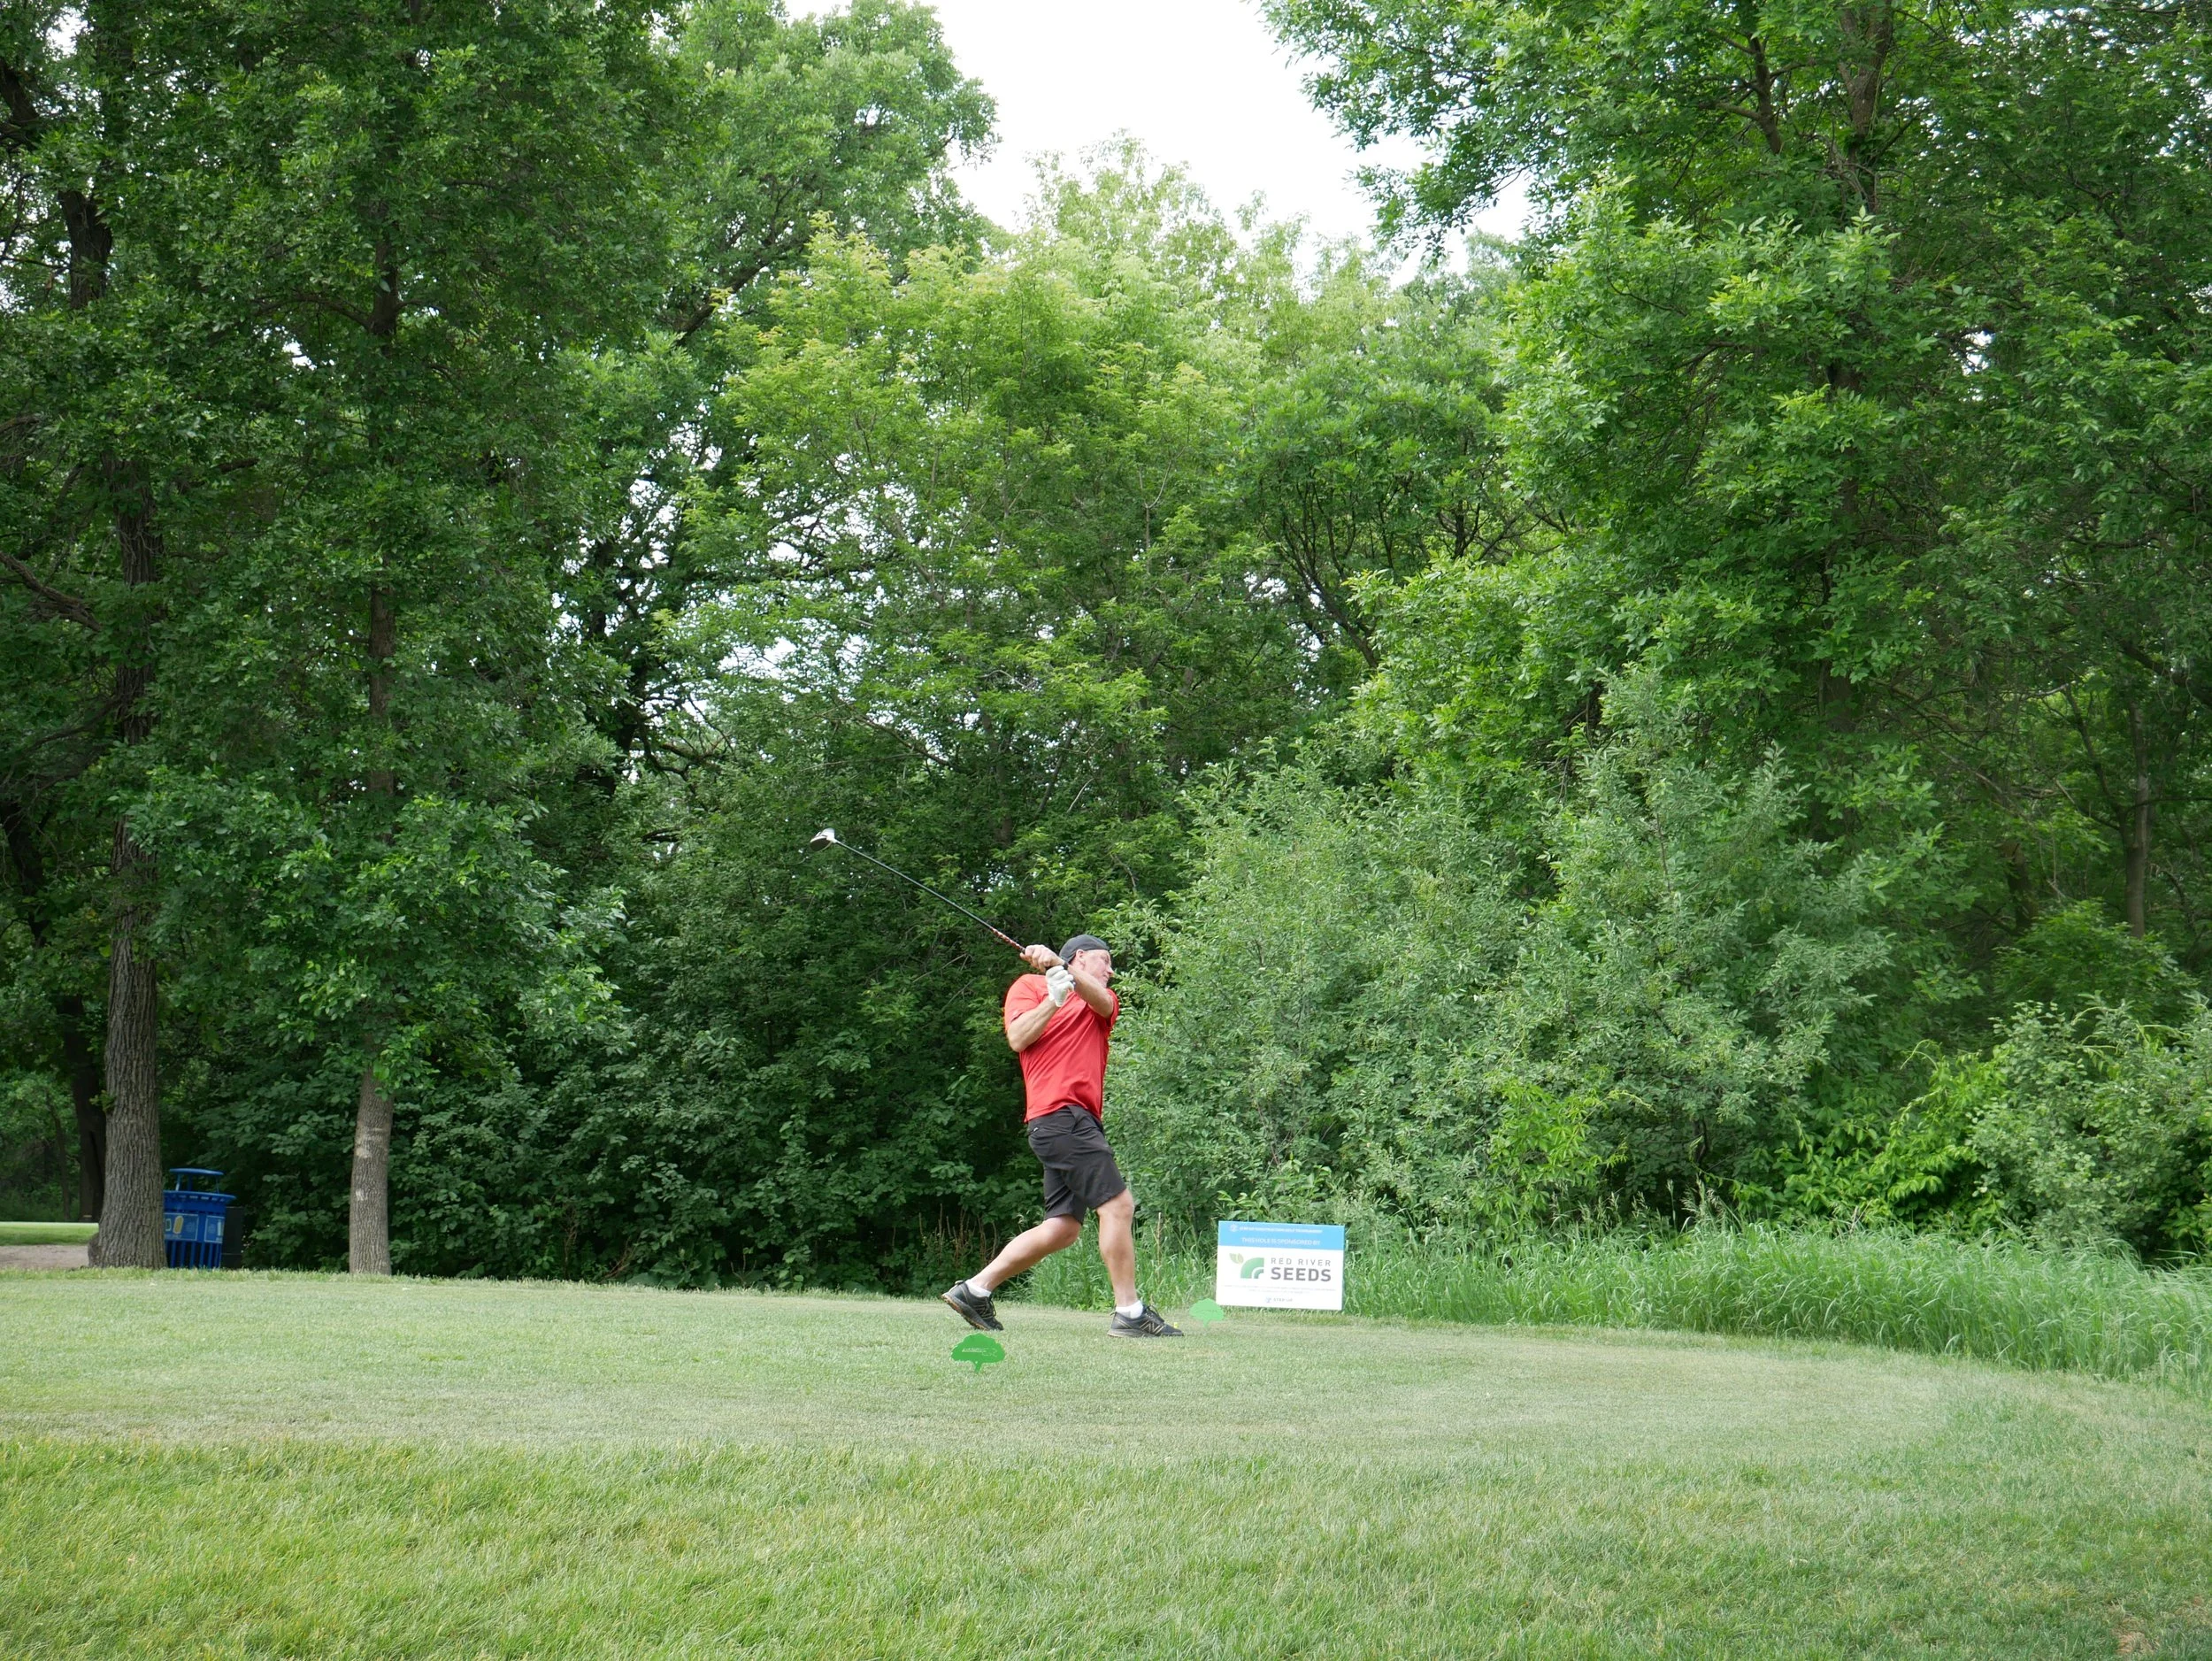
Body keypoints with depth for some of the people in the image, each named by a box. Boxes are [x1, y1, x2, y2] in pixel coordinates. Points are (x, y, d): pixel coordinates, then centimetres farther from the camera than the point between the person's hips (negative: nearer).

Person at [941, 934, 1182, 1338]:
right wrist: (1054, 997, -12)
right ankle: (1129, 1313, -11)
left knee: (1063, 1228, 5)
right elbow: (1018, 1038, -6)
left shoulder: (1101, 999, 24)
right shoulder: (1029, 986, 10)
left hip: (1081, 1122, 8)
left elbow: (1102, 1002, -2)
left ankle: (974, 1290, 11)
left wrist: (1058, 965, -17)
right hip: (1060, 1113, -8)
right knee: (1118, 1204, -13)